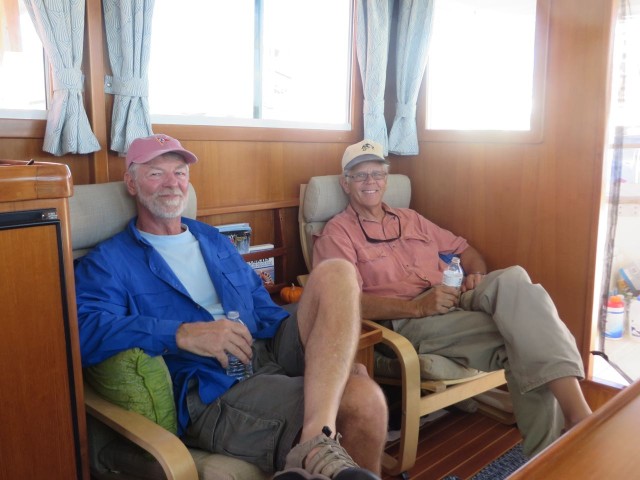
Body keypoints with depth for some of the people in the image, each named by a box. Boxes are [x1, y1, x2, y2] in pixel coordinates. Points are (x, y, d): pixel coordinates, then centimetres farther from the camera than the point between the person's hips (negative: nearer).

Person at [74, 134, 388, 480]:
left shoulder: (214, 241, 24)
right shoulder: (108, 262, 6)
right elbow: (86, 331, -14)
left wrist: (336, 358, 8)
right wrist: (183, 334, -25)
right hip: (211, 391, -7)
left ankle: (316, 442, -33)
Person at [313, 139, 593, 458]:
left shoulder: (409, 219, 26)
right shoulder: (337, 233, 4)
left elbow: (464, 250, 28)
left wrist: (477, 276, 2)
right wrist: (417, 306, -21)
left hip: (455, 302, 6)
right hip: (406, 323, -6)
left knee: (512, 280, -28)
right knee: (522, 337, -27)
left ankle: (578, 414, -33)